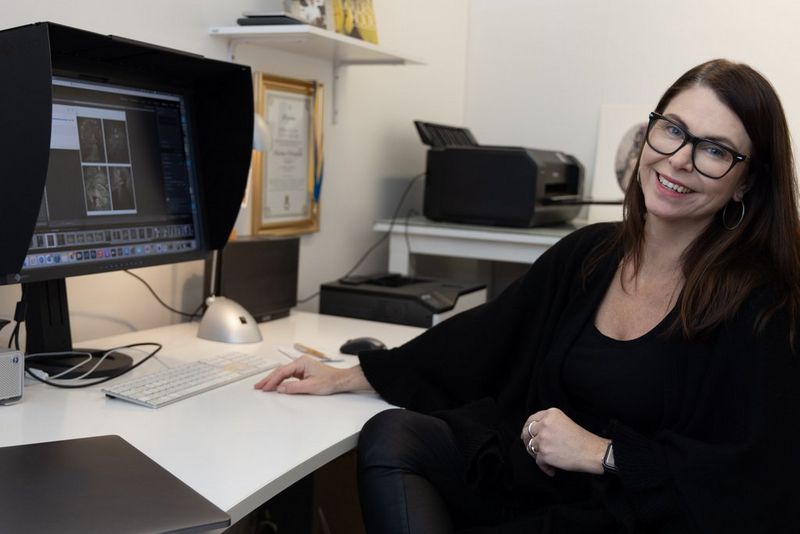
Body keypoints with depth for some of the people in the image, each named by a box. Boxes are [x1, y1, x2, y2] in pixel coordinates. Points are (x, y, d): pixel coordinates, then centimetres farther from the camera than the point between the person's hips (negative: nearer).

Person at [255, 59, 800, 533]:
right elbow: (484, 336, 7)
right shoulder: (587, 253, 4)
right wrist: (351, 377, 4)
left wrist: (604, 453, -18)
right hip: (526, 477, 6)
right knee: (392, 434, -19)